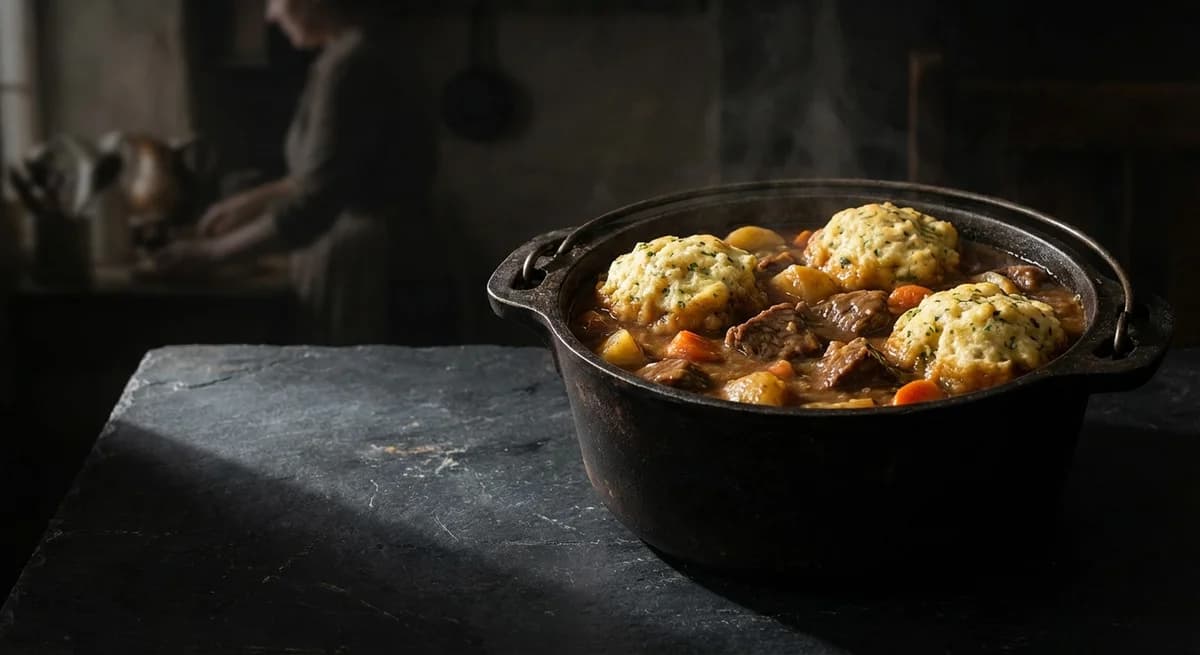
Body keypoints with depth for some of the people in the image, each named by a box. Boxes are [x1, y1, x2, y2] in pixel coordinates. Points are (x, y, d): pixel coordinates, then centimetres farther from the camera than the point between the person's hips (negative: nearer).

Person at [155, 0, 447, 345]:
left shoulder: (351, 65, -18)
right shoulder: (366, 56, 11)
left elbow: (312, 206, -19)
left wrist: (213, 251, -9)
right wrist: (254, 201, 29)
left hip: (373, 296, -9)